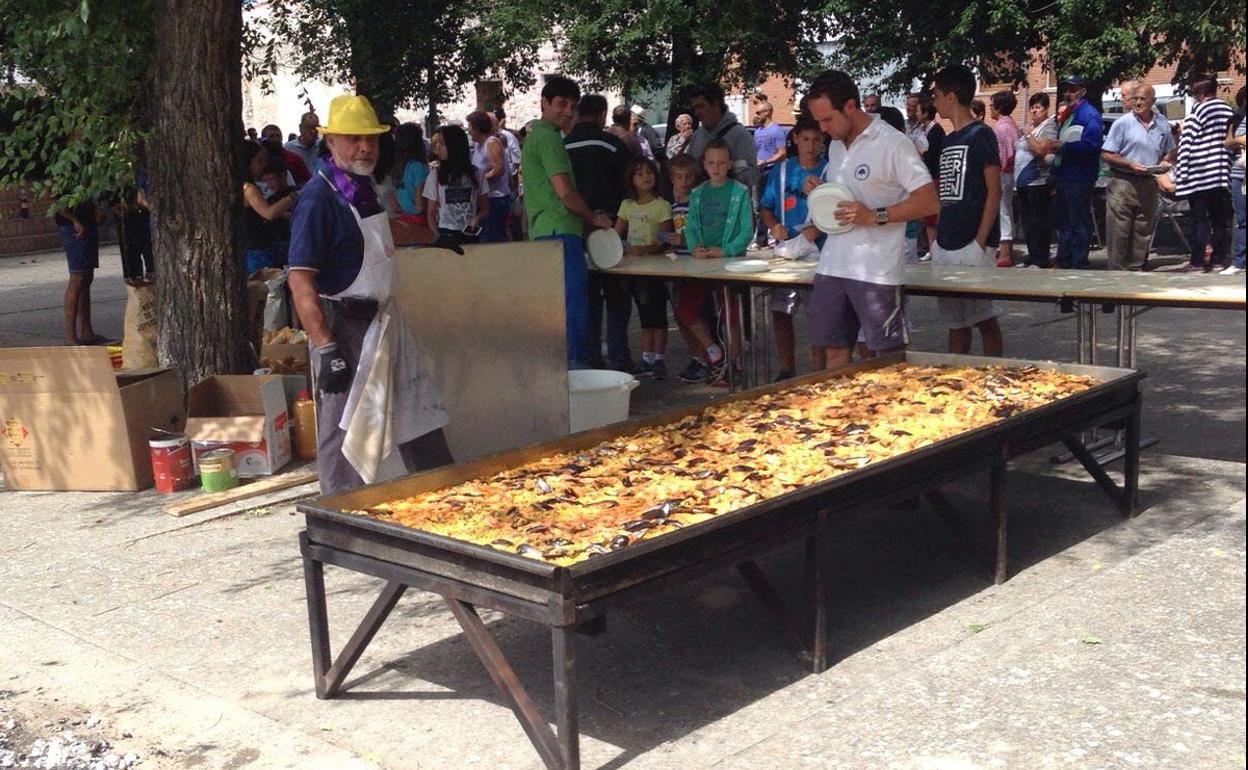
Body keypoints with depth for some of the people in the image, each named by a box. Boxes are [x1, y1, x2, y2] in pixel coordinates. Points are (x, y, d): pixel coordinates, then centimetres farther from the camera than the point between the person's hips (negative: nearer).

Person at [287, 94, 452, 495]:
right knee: (345, 432, 0)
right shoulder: (319, 196, -17)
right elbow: (300, 280, -22)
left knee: (418, 416, 18)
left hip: (384, 322, 9)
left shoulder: (363, 187, 10)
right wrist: (326, 349, -27)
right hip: (345, 328, -9)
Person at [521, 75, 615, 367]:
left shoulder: (535, 134, 23)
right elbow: (564, 191, -16)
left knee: (560, 303, 14)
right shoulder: (548, 137, -10)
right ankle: (572, 366, -12)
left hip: (543, 233, 11)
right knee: (574, 302, -11)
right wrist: (593, 218, -2)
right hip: (560, 231, -11)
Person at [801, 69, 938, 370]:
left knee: (886, 358, -1)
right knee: (832, 350, 9)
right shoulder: (835, 145, 14)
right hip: (832, 264, 7)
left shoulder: (892, 143, -9)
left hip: (876, 270, -7)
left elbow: (929, 201, -13)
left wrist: (875, 216, -23)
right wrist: (819, 191, 5)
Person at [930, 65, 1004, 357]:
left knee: (984, 318, -1)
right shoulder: (949, 140, 16)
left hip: (972, 245, -8)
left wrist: (981, 242, -16)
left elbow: (994, 191, -10)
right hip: (945, 245, 8)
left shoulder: (980, 135, -6)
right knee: (955, 321, 11)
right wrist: (936, 236, 13)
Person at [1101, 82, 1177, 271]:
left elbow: (1170, 152, 21)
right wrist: (1131, 165, -17)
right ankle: (1117, 271, -1)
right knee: (1118, 233, -6)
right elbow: (1106, 155, -6)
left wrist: (1163, 163, -1)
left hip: (1149, 184, 4)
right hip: (1123, 183, -4)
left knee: (1143, 231, 8)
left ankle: (1137, 269, 16)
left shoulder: (1162, 124, 11)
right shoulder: (1122, 123, -3)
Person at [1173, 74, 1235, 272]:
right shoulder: (1228, 110, 9)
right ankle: (1219, 259, 14)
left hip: (1199, 175, -5)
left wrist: (1180, 174, -9)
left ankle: (1197, 262, -3)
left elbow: (1186, 145, -11)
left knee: (1200, 219, -3)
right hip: (1222, 175, 5)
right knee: (1220, 219, 12)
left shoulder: (1198, 111, -8)